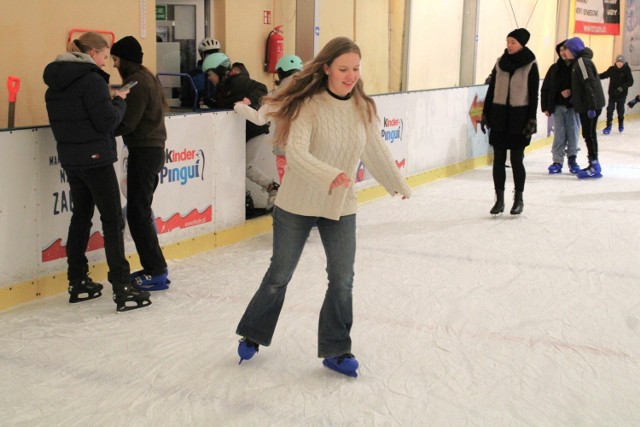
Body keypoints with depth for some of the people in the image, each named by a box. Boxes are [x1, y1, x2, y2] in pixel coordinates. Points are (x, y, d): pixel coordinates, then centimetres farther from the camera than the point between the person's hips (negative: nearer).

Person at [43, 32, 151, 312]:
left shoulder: (56, 82, 10)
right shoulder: (91, 79, -15)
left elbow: (63, 118, 15)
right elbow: (107, 121, -18)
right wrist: (119, 100, -1)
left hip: (70, 159, 8)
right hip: (95, 158, -8)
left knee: (81, 216, 17)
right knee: (112, 220, -4)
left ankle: (78, 283, 22)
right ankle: (122, 289, -5)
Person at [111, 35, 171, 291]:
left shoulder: (136, 82, -15)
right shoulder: (146, 78, 16)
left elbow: (126, 123, -20)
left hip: (144, 152, -10)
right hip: (151, 150, 10)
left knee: (137, 213, -6)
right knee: (140, 212, 14)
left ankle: (157, 273, -3)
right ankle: (152, 268, 19)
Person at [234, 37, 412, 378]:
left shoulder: (363, 108, -3)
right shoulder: (308, 105, -19)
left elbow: (376, 151, 12)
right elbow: (296, 153, -32)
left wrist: (398, 185, 22)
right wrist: (330, 175, -48)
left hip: (341, 208, 4)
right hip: (296, 207, -4)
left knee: (342, 280, 4)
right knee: (280, 275, 10)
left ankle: (335, 350, 22)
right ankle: (252, 335, 33)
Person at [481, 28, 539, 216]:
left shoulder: (530, 65, -4)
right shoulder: (500, 62, 7)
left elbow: (533, 95, -4)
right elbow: (491, 89, 11)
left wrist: (532, 119, -9)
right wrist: (485, 113, 8)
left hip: (519, 117, -4)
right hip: (499, 115, 4)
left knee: (516, 160, 0)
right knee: (498, 159, 4)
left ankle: (518, 199, 16)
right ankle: (499, 199, 13)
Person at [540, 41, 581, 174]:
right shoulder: (555, 68, 4)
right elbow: (545, 88, 5)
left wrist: (571, 92, -20)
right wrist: (546, 107, 0)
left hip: (574, 105, -1)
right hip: (558, 106, 1)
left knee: (573, 133, 4)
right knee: (559, 134, 2)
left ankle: (572, 159, 17)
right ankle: (557, 161, 7)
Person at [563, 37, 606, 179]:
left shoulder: (582, 61, -14)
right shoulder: (578, 61, 15)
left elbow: (590, 85, -20)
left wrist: (591, 107, -23)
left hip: (590, 105, -10)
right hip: (586, 105, 10)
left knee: (589, 134, -6)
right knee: (589, 134, 13)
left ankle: (595, 166, -2)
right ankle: (594, 165, 20)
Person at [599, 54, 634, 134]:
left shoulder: (627, 70, -12)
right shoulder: (612, 69, -5)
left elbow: (630, 82, -16)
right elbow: (604, 75, 5)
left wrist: (621, 88, -28)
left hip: (622, 94, -2)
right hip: (612, 94, 2)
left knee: (620, 110, 11)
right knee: (610, 109, -4)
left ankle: (621, 124, 36)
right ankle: (608, 126, 4)